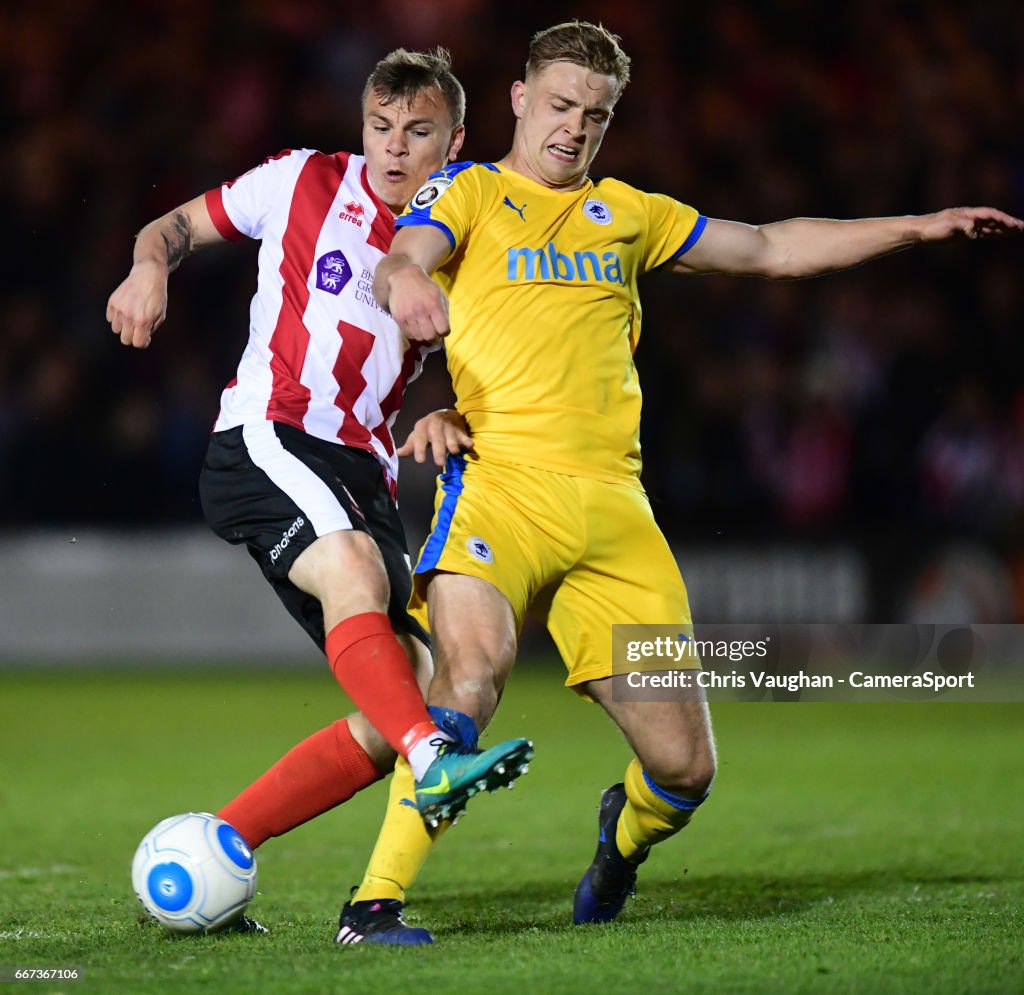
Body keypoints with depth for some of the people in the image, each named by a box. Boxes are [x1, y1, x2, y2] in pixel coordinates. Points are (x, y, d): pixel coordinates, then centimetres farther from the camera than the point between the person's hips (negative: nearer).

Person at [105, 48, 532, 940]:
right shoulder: (303, 182, 6)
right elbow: (179, 225, 17)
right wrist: (151, 266, -6)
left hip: (363, 477, 5)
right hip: (264, 439, -5)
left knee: (401, 704, -6)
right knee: (352, 566, -37)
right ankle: (435, 759, -58)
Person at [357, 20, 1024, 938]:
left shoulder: (626, 214, 25)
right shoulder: (469, 190, 12)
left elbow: (771, 250, 31)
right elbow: (399, 264, -8)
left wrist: (919, 228, 28)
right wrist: (407, 278, -33)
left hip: (611, 502, 4)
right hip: (498, 479, -4)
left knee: (685, 765, -1)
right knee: (472, 671, -33)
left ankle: (624, 833, 36)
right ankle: (376, 900, -23)